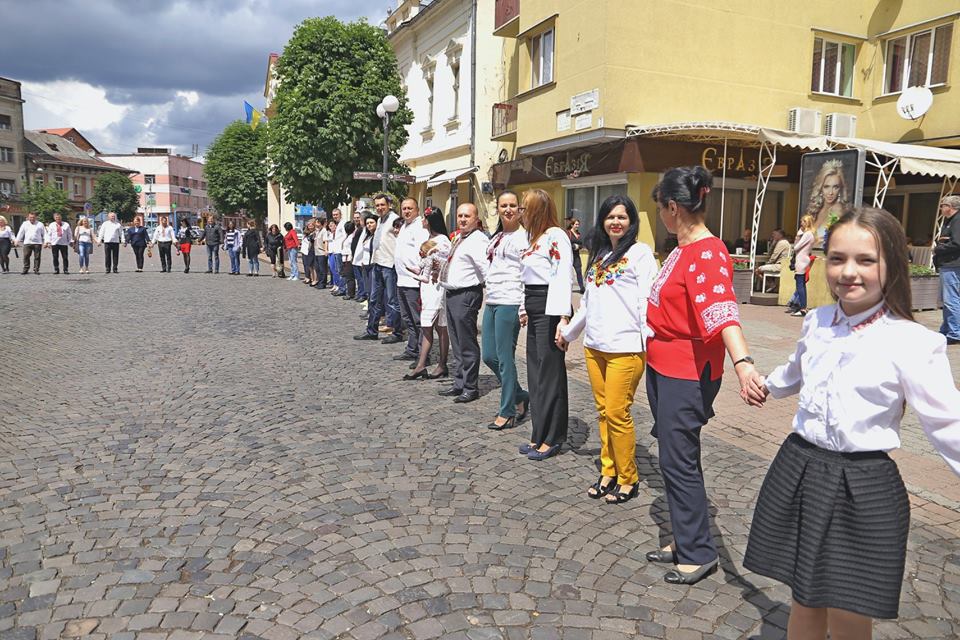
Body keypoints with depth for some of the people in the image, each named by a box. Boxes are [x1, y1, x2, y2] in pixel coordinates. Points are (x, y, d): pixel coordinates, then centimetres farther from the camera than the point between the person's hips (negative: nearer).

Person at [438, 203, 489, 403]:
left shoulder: (478, 240, -14)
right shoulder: (458, 239, 17)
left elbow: (486, 269, -22)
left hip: (466, 295, -10)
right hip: (451, 294, 10)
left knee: (467, 344, -2)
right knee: (456, 343, 16)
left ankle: (470, 388, 8)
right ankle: (459, 384, 27)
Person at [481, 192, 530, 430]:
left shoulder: (524, 237, -7)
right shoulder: (496, 237, 18)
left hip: (509, 303, -9)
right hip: (491, 302, 9)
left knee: (505, 358, -2)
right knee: (489, 356, 11)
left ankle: (508, 412, 11)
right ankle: (520, 396, 28)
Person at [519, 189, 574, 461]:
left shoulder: (556, 236, -12)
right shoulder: (534, 236, 16)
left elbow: (563, 278, -18)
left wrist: (563, 318, -22)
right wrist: (525, 310, 22)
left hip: (549, 309, -9)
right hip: (534, 308, 10)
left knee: (550, 374, -2)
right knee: (535, 373, 12)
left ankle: (552, 438, 10)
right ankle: (539, 435, 22)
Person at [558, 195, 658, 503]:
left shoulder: (640, 253, -3)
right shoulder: (598, 255, 17)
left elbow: (647, 301, -11)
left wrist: (650, 343, -20)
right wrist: (569, 332, 30)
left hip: (625, 348, -6)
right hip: (594, 346, 6)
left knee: (617, 414, -4)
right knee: (603, 412, 11)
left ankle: (628, 479, 12)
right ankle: (608, 472, 23)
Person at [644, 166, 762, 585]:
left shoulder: (707, 254, -20)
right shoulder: (682, 250, 9)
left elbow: (722, 310, -37)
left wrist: (742, 362, -51)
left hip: (687, 376, -9)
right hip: (662, 368, 10)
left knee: (678, 461, 0)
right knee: (674, 458, 16)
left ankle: (698, 553, 17)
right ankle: (684, 540, 31)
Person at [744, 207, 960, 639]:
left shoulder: (913, 342, -15)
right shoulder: (817, 322, 2)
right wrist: (766, 385, 43)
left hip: (864, 489, -4)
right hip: (799, 471, 5)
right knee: (804, 602, 17)